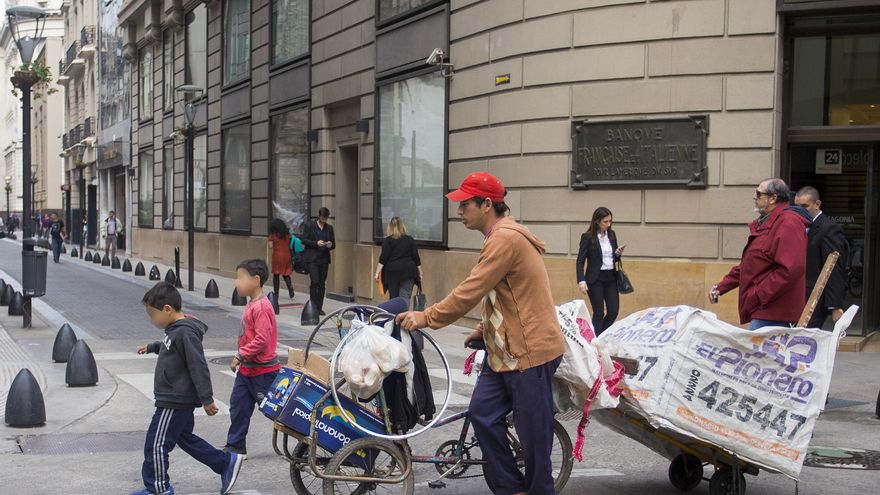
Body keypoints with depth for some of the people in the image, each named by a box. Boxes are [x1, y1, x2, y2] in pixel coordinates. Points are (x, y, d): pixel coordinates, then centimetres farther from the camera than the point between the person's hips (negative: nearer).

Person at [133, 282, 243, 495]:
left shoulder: (185, 333, -23)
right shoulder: (175, 329, 7)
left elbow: (198, 368, -24)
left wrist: (206, 399, -23)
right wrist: (152, 347, 38)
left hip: (175, 402, -10)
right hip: (179, 400, 10)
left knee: (156, 444, -1)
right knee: (185, 438, 20)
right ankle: (227, 463, 24)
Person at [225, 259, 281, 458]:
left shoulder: (261, 307, -22)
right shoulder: (252, 305, 9)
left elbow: (262, 340, -27)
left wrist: (240, 355, -22)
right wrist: (241, 358, 12)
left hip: (263, 371, -10)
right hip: (247, 369, 10)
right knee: (238, 406, 11)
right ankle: (236, 447, 19)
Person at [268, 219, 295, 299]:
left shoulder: (273, 235, -4)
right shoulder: (287, 234, 7)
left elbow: (270, 246, -6)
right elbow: (290, 245, 8)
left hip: (277, 256, -3)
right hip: (287, 256, 3)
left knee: (276, 275, 7)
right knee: (286, 274, 11)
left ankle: (276, 293, 7)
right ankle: (290, 288, -13)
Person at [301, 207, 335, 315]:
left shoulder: (329, 228, 13)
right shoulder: (309, 225, 1)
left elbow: (333, 244, 15)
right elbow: (304, 240, -4)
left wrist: (330, 245, -9)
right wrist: (316, 243, -17)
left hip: (324, 259, 4)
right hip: (312, 258, -4)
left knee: (322, 284, 4)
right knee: (314, 282, -13)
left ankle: (319, 307, 9)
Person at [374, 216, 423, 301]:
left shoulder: (387, 240, -2)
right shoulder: (410, 240, 6)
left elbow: (383, 259, -8)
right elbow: (416, 257, 7)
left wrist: (377, 272, -6)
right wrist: (420, 273, 13)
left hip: (392, 272, -1)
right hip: (408, 272, 1)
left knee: (394, 297, 10)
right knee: (405, 297, -4)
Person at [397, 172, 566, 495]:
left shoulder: (506, 239, -19)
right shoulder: (500, 237, 15)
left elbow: (470, 292, -21)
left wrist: (426, 318, -14)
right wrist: (484, 330, 16)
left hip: (530, 351, -10)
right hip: (505, 349, 10)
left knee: (533, 432, -1)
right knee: (482, 413, 7)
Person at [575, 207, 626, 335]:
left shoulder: (612, 235, 7)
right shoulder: (587, 237, -9)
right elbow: (580, 261, -10)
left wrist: (618, 254, -6)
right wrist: (581, 281, -21)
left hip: (611, 278, 5)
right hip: (595, 279, -5)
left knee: (614, 311, 3)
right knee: (599, 313, -1)